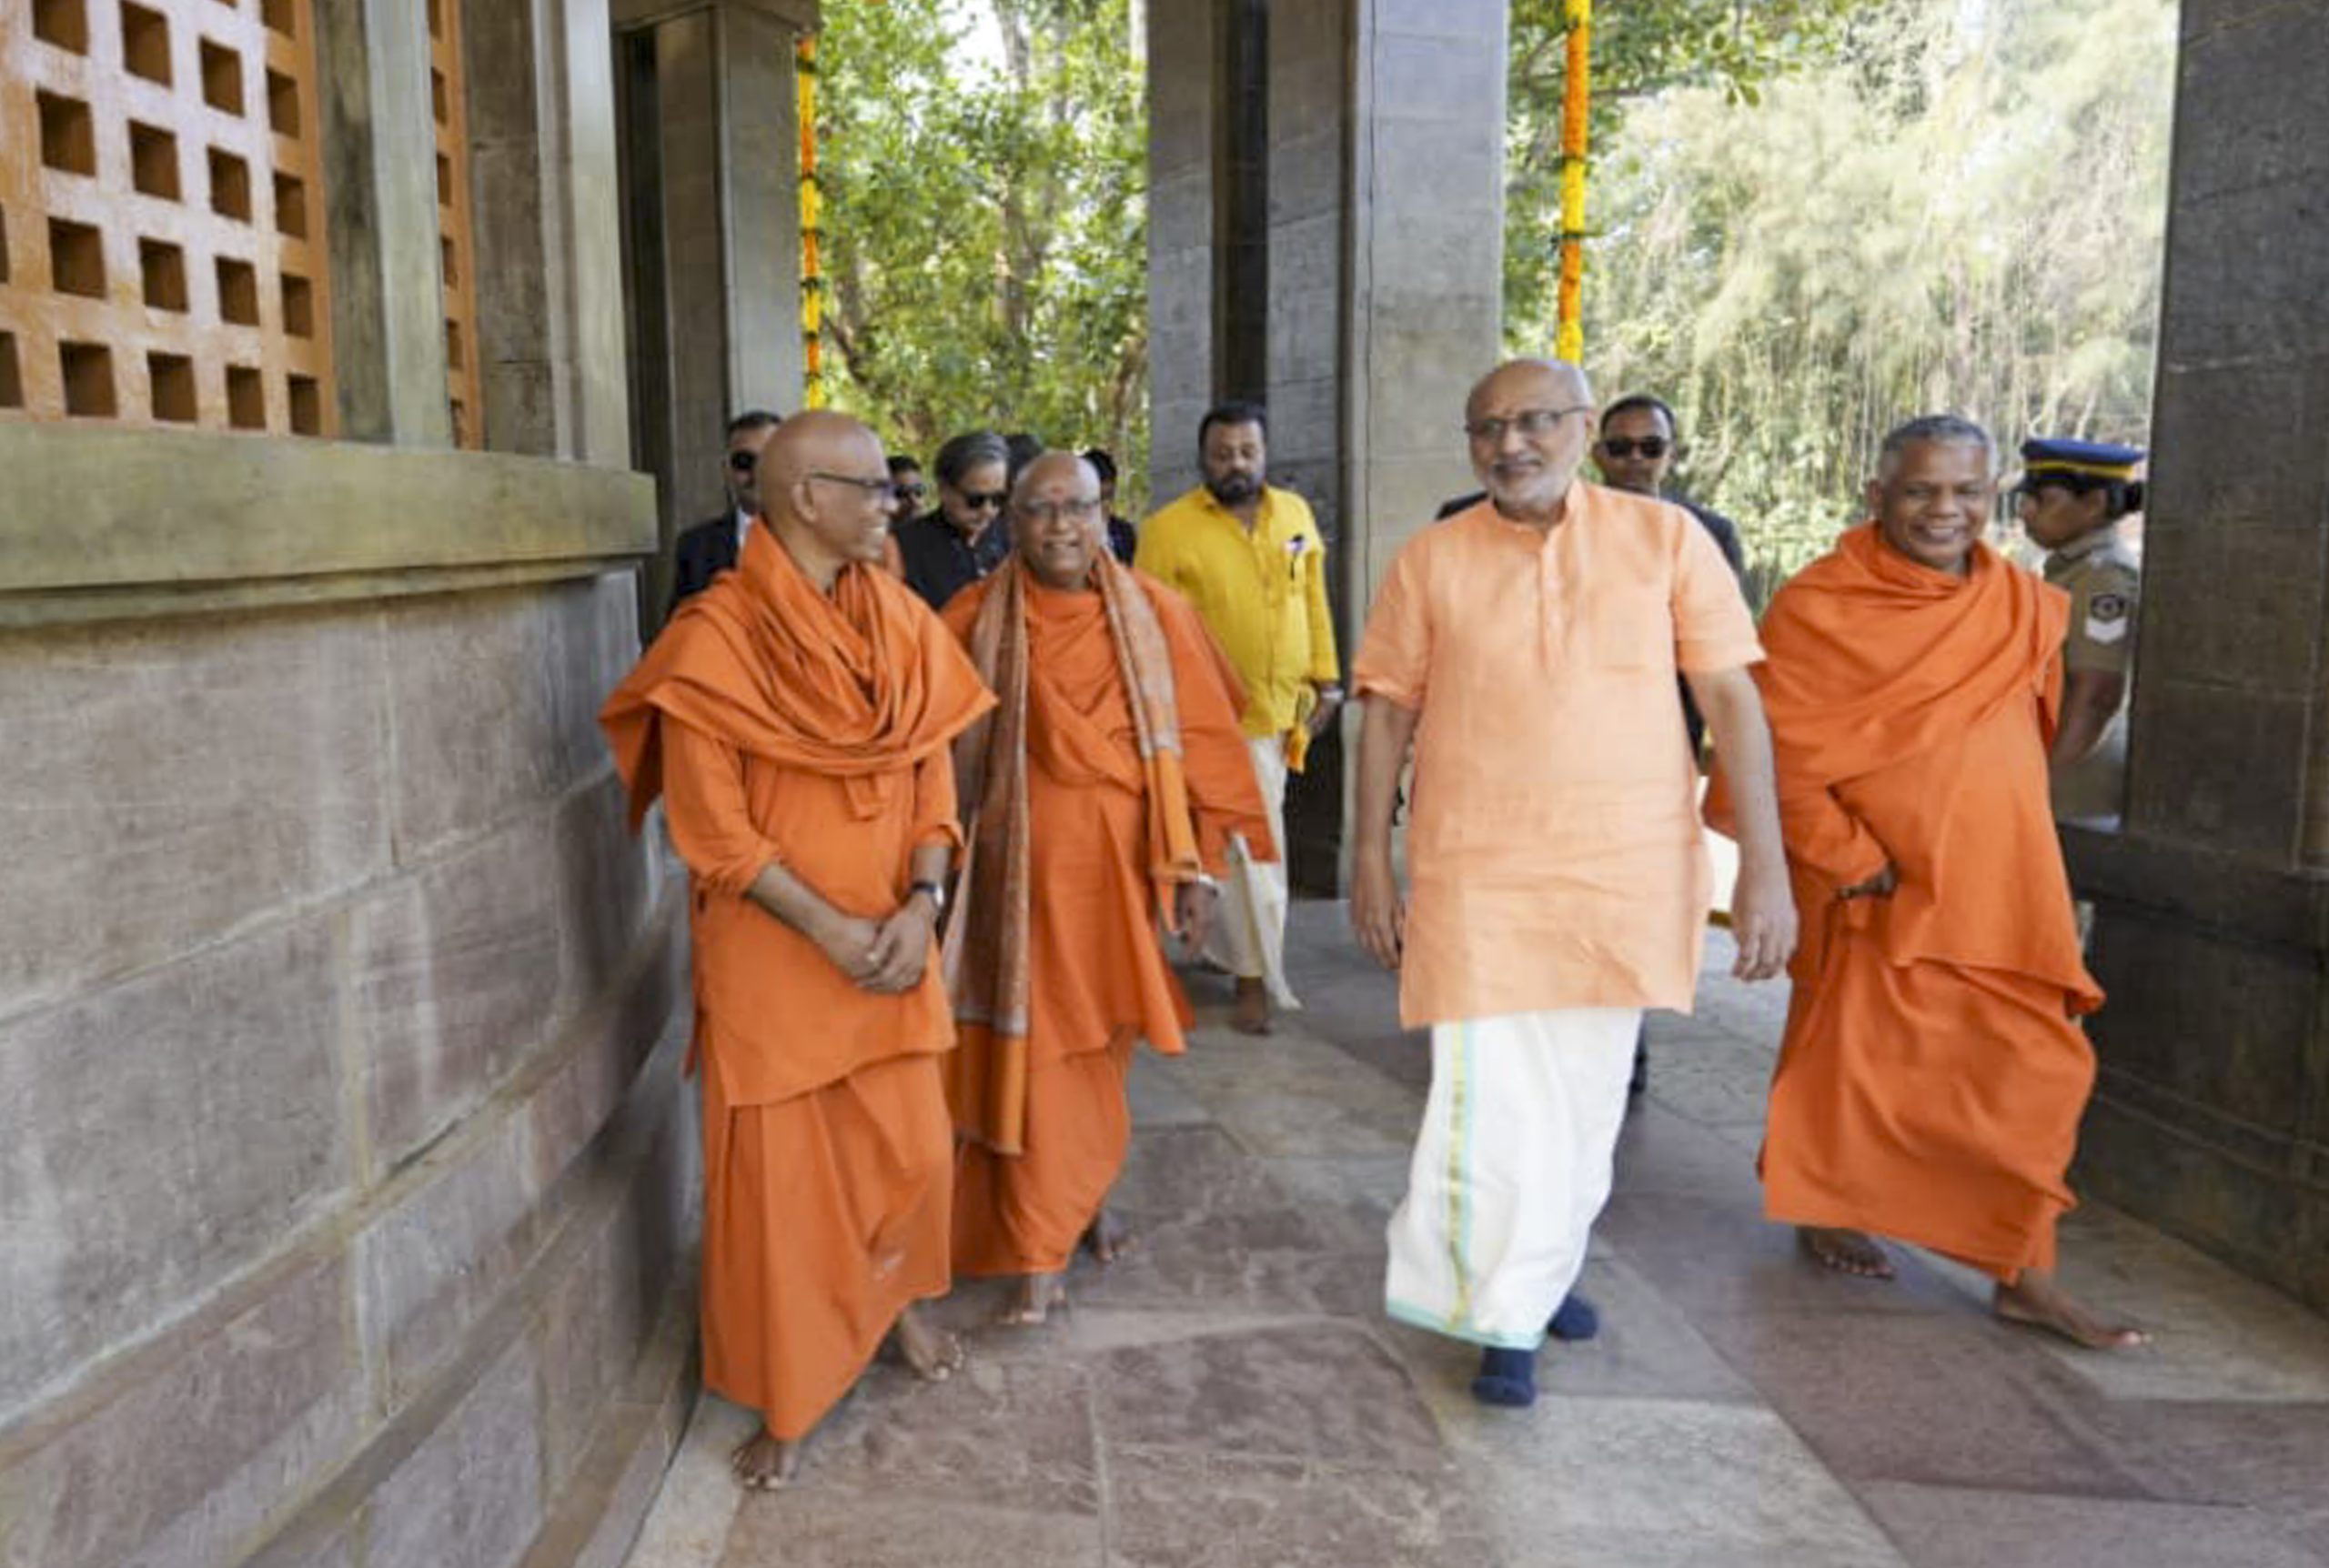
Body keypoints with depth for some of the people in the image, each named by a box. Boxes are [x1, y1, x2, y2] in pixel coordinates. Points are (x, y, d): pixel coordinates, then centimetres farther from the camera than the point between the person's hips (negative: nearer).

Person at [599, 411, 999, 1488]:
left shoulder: (902, 623, 3)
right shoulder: (718, 638, -13)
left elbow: (933, 776, 4)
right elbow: (712, 826, -14)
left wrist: (921, 904, -11)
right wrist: (827, 928, -18)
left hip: (893, 943, 5)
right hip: (771, 954, -4)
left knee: (913, 1149, 13)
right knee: (780, 1172, 7)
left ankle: (897, 1299, 44)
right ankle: (784, 1398, 26)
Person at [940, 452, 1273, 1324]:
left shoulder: (1153, 615, 0)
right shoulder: (975, 620, -3)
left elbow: (1199, 740, 1)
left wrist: (1196, 865, -3)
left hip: (1120, 862, 2)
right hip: (1023, 866, -1)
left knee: (1099, 1046, 13)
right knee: (1037, 1050, 0)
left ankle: (1083, 1197, 36)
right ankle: (1042, 1255, 10)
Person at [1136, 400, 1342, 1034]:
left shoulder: (1295, 513, 7)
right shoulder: (1168, 529, -9)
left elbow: (1314, 599, 14)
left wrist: (1326, 677, 10)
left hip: (1284, 706, 5)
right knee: (1254, 845, -5)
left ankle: (1225, 945, 37)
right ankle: (1258, 980, 7)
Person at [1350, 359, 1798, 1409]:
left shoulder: (1666, 539, -1)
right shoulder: (1431, 560, 1)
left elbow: (1731, 701, -3)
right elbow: (1387, 715, 4)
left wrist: (1766, 866, -8)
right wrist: (1370, 864, 2)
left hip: (1630, 873, 2)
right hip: (1480, 877, -1)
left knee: (1587, 1097, 14)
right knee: (1497, 1102, -5)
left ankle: (1546, 1270, 37)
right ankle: (1507, 1320, 14)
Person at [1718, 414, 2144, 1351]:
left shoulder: (2025, 607, 6)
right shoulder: (1817, 606, -11)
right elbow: (1780, 747, -14)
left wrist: (2001, 839, 14)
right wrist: (1852, 860, -17)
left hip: (1999, 886, 5)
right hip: (1874, 888, -5)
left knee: (2029, 1068, 3)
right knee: (1854, 1056, 8)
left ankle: (2023, 1274, 14)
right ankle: (1826, 1212, 31)